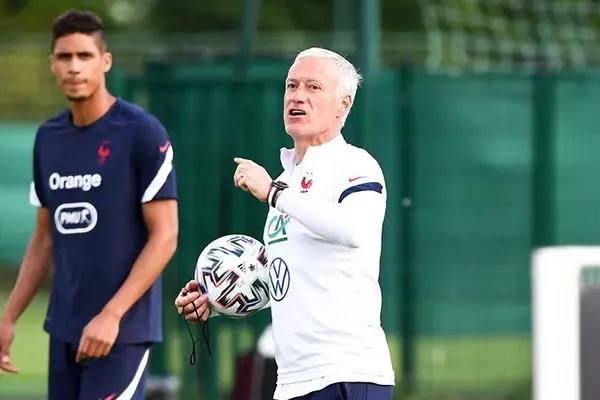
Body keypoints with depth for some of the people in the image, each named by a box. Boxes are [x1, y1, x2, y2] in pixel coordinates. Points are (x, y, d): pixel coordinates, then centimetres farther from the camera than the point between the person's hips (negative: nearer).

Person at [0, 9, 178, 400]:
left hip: (122, 331, -6)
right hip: (63, 328, 6)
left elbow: (164, 236, -12)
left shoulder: (142, 133, -9)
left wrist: (111, 316, -20)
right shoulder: (48, 138, 10)